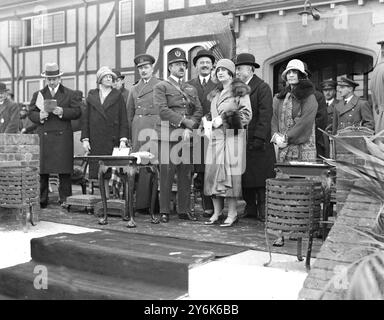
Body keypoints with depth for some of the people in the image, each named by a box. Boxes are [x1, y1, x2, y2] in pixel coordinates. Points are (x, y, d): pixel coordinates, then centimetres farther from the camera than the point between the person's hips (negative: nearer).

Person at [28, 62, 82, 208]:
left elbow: (77, 112, 1)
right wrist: (39, 116, -10)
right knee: (42, 170, 0)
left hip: (63, 137, -1)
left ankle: (64, 199, 4)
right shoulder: (38, 94, 16)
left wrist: (62, 112, -14)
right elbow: (31, 113, 11)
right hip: (43, 136, 2)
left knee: (64, 170, -3)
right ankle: (41, 200, 8)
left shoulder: (70, 94, 11)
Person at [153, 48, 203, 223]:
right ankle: (164, 211, 2)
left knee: (186, 174, 5)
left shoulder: (191, 89, 21)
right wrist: (185, 121, -11)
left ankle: (184, 210, 12)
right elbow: (162, 110, -8)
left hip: (187, 136, 5)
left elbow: (199, 110, 10)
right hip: (169, 135, -5)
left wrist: (190, 128, -7)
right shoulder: (161, 87, 5)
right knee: (167, 173, -5)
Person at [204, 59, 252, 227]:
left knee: (230, 173, -8)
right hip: (215, 136, 6)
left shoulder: (240, 92, 0)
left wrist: (224, 118, -11)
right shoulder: (216, 93, 20)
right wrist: (209, 122, 12)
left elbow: (247, 115, -7)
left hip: (232, 136, -6)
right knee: (213, 172, 1)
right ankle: (217, 212, 8)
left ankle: (232, 214, -2)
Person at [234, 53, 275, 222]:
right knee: (245, 176, 9)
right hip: (241, 141, 7)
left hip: (259, 141, -7)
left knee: (261, 176, -2)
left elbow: (265, 115, -12)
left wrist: (259, 138, -18)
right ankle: (250, 208, 18)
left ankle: (263, 210, 5)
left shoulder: (262, 87, -6)